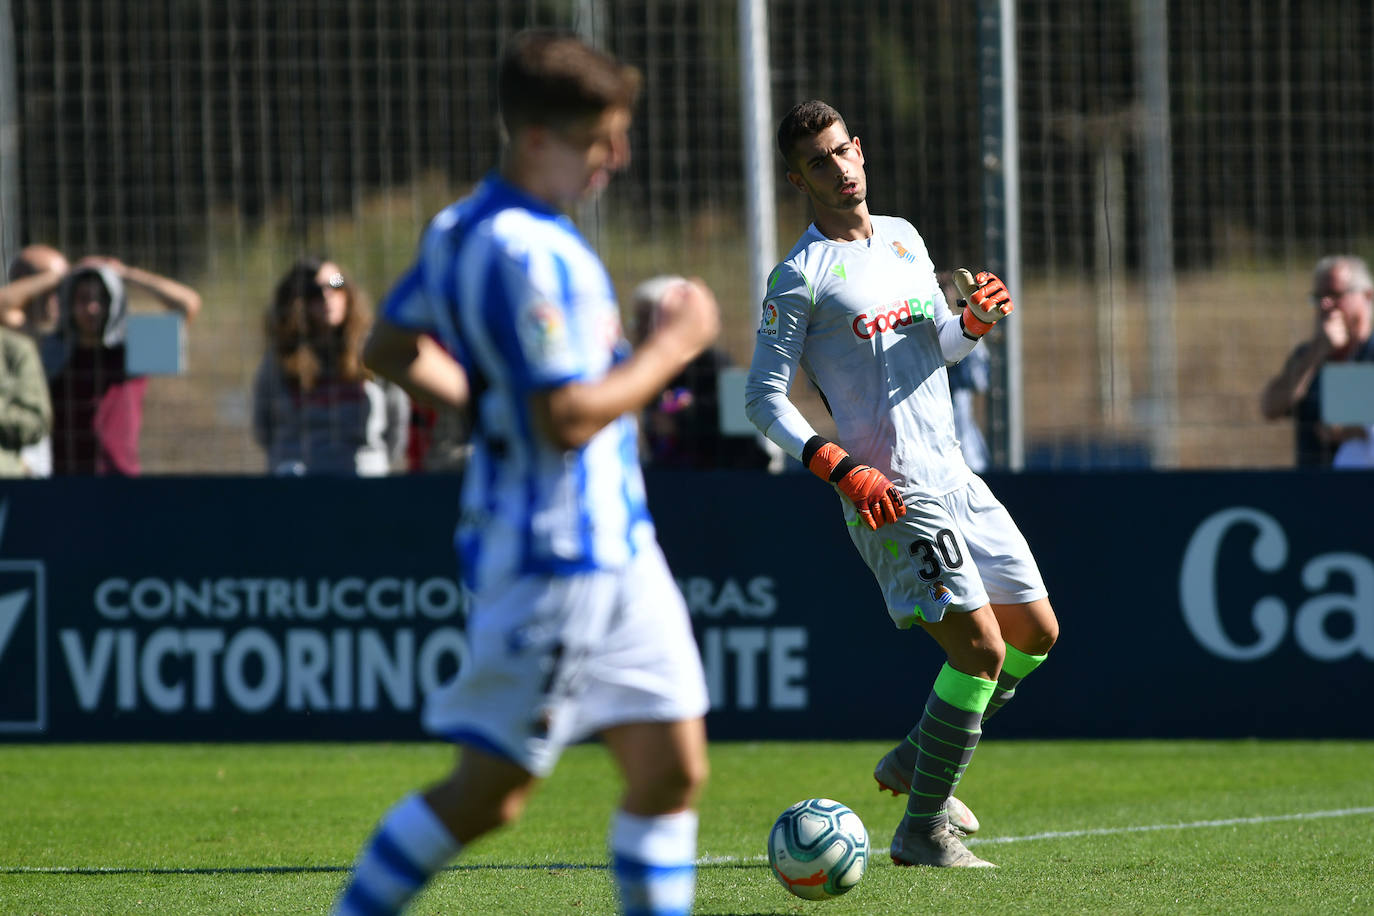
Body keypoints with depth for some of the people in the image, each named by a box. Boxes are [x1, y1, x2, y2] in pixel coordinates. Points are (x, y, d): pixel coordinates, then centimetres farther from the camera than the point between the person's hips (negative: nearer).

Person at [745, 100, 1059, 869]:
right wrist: (840, 468, -21)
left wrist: (977, 321, 1)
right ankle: (922, 830, -6)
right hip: (891, 494, -8)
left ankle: (918, 763, 27)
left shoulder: (903, 237, 14)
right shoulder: (802, 274, -8)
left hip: (954, 477, 8)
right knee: (979, 645, -16)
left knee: (1036, 632, 12)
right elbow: (764, 399, -10)